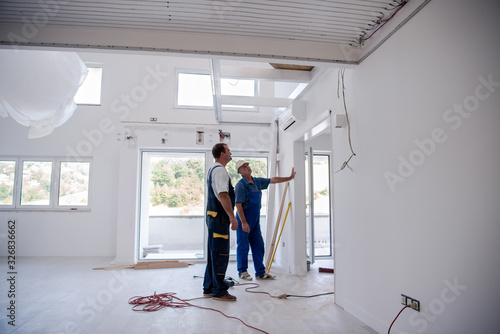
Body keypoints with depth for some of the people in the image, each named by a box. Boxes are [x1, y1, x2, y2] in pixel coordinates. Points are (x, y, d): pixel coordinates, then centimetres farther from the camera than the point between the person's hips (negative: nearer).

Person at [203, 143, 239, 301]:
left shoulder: (212, 169, 19)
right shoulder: (219, 170, -15)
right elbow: (223, 195, -24)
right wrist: (232, 217, -22)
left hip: (213, 217, 11)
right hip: (219, 217, -11)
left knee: (213, 254, 15)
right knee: (220, 254, -4)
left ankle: (209, 288, 24)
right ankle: (219, 291, 4)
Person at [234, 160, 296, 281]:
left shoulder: (257, 181, 9)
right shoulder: (240, 185, -14)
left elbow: (273, 180, 19)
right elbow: (238, 205, -17)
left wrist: (290, 177, 20)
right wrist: (243, 222, -20)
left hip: (255, 220, 7)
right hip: (243, 219, -7)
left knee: (258, 246, 8)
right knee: (243, 247, 2)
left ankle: (260, 272, 16)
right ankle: (242, 272, 17)